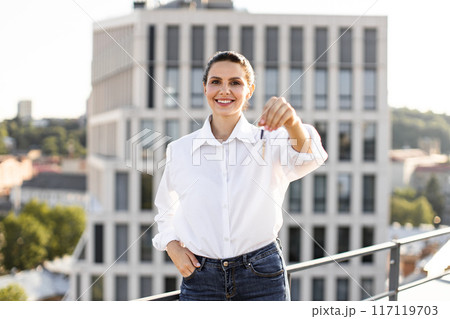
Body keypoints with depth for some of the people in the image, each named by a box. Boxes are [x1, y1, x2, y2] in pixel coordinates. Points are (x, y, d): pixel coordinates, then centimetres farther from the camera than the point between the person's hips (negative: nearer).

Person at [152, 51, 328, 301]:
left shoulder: (270, 142, -1)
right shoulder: (179, 150, 5)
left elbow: (308, 158, -24)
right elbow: (166, 211, 20)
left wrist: (293, 124, -44)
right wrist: (173, 247, 3)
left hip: (262, 279, -1)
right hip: (200, 278, 2)